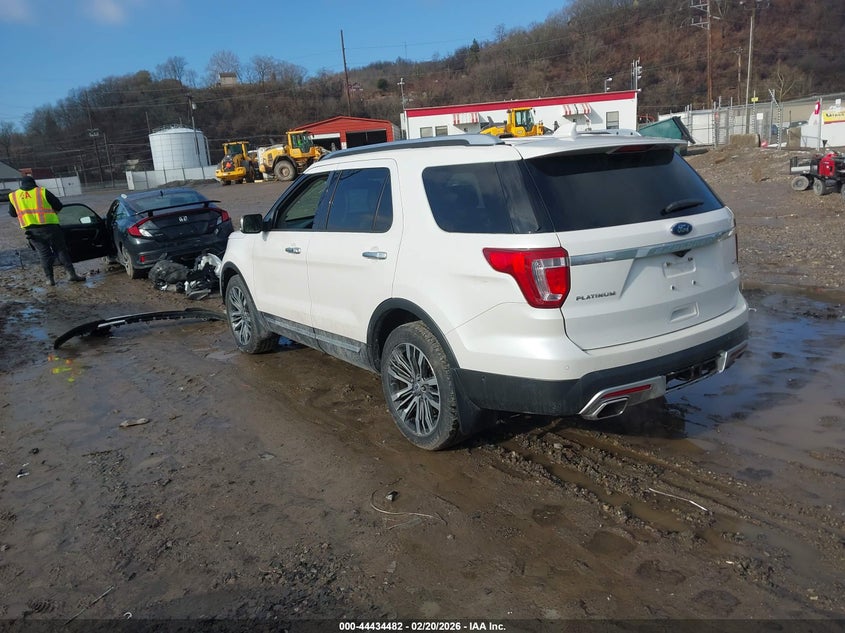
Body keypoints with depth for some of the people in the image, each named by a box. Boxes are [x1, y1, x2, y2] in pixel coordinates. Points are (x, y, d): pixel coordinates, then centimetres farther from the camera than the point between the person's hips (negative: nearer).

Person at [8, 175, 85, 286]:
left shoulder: (13, 196, 8)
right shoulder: (42, 192, 0)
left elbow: (12, 213, 18)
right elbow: (58, 206, 3)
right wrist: (53, 212, 23)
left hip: (31, 229, 2)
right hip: (49, 226, -2)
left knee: (44, 253, 10)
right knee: (60, 250, 5)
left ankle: (50, 278, 7)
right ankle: (71, 273, -1)